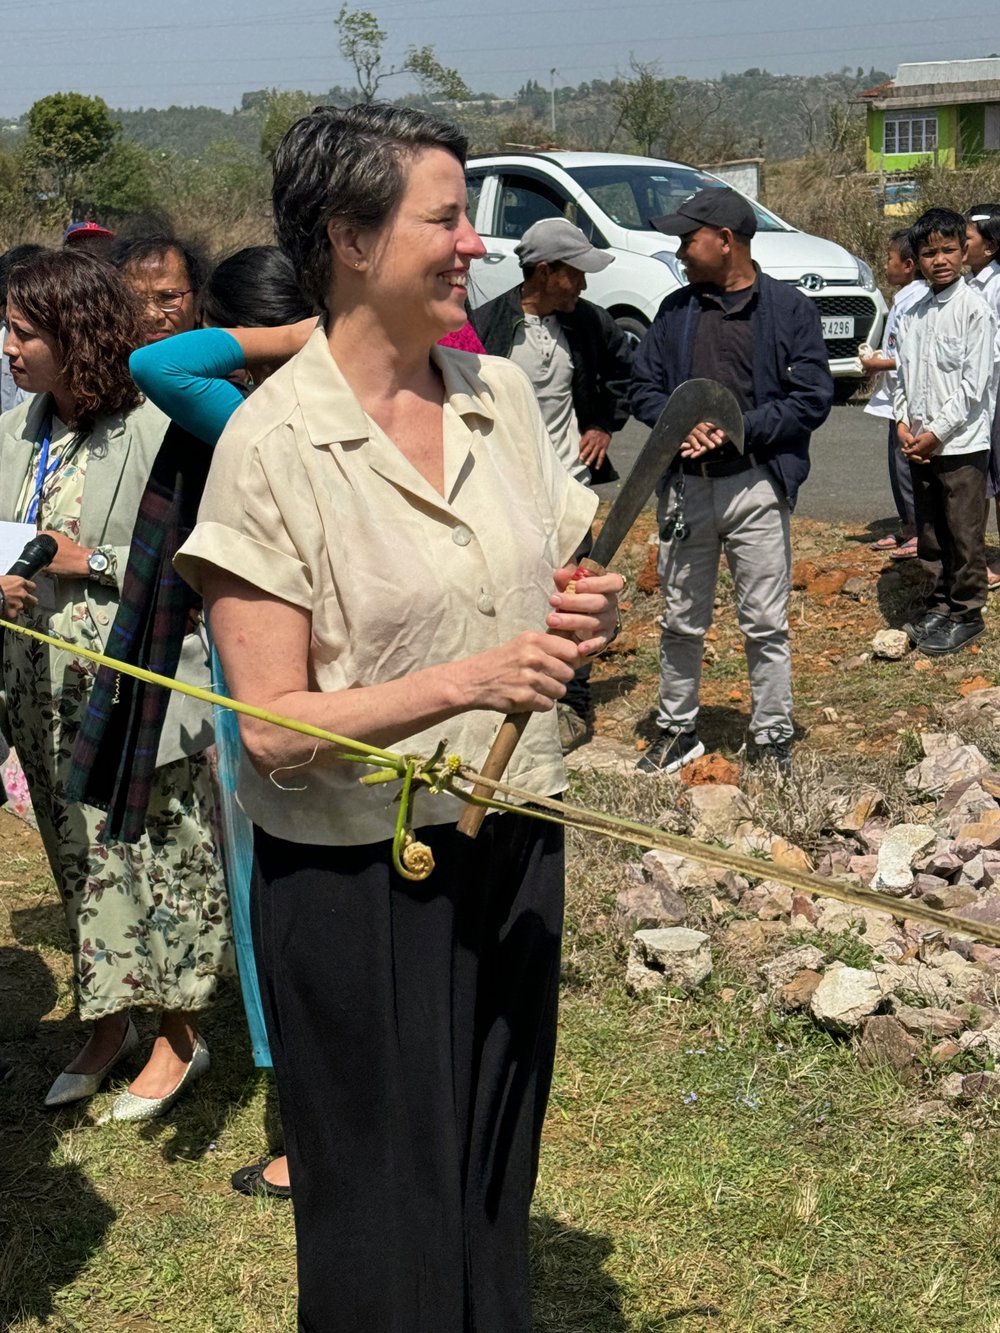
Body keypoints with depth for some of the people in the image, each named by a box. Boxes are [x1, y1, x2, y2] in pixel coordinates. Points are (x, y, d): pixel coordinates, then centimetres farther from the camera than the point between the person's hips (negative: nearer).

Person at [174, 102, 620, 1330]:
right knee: (389, 1228, 12)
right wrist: (467, 683, -26)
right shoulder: (272, 441, -16)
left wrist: (588, 615, -7)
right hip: (359, 881, -5)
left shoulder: (501, 391, 1)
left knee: (497, 1181, 21)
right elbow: (273, 726, -17)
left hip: (514, 847, 5)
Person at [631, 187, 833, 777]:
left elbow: (813, 398, -6)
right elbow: (645, 386, 11)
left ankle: (772, 738, 14)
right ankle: (678, 729, 27)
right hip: (685, 486, 4)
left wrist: (739, 428, -16)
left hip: (757, 486, -4)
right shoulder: (676, 309, 10)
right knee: (681, 622, 13)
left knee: (766, 624, 2)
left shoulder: (790, 308, -1)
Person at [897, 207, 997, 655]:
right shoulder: (912, 315, 9)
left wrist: (936, 432, -14)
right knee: (929, 532, 14)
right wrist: (903, 424, -2)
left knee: (964, 535, 1)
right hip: (919, 444, 6)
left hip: (961, 443, -6)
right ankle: (941, 604, 26)